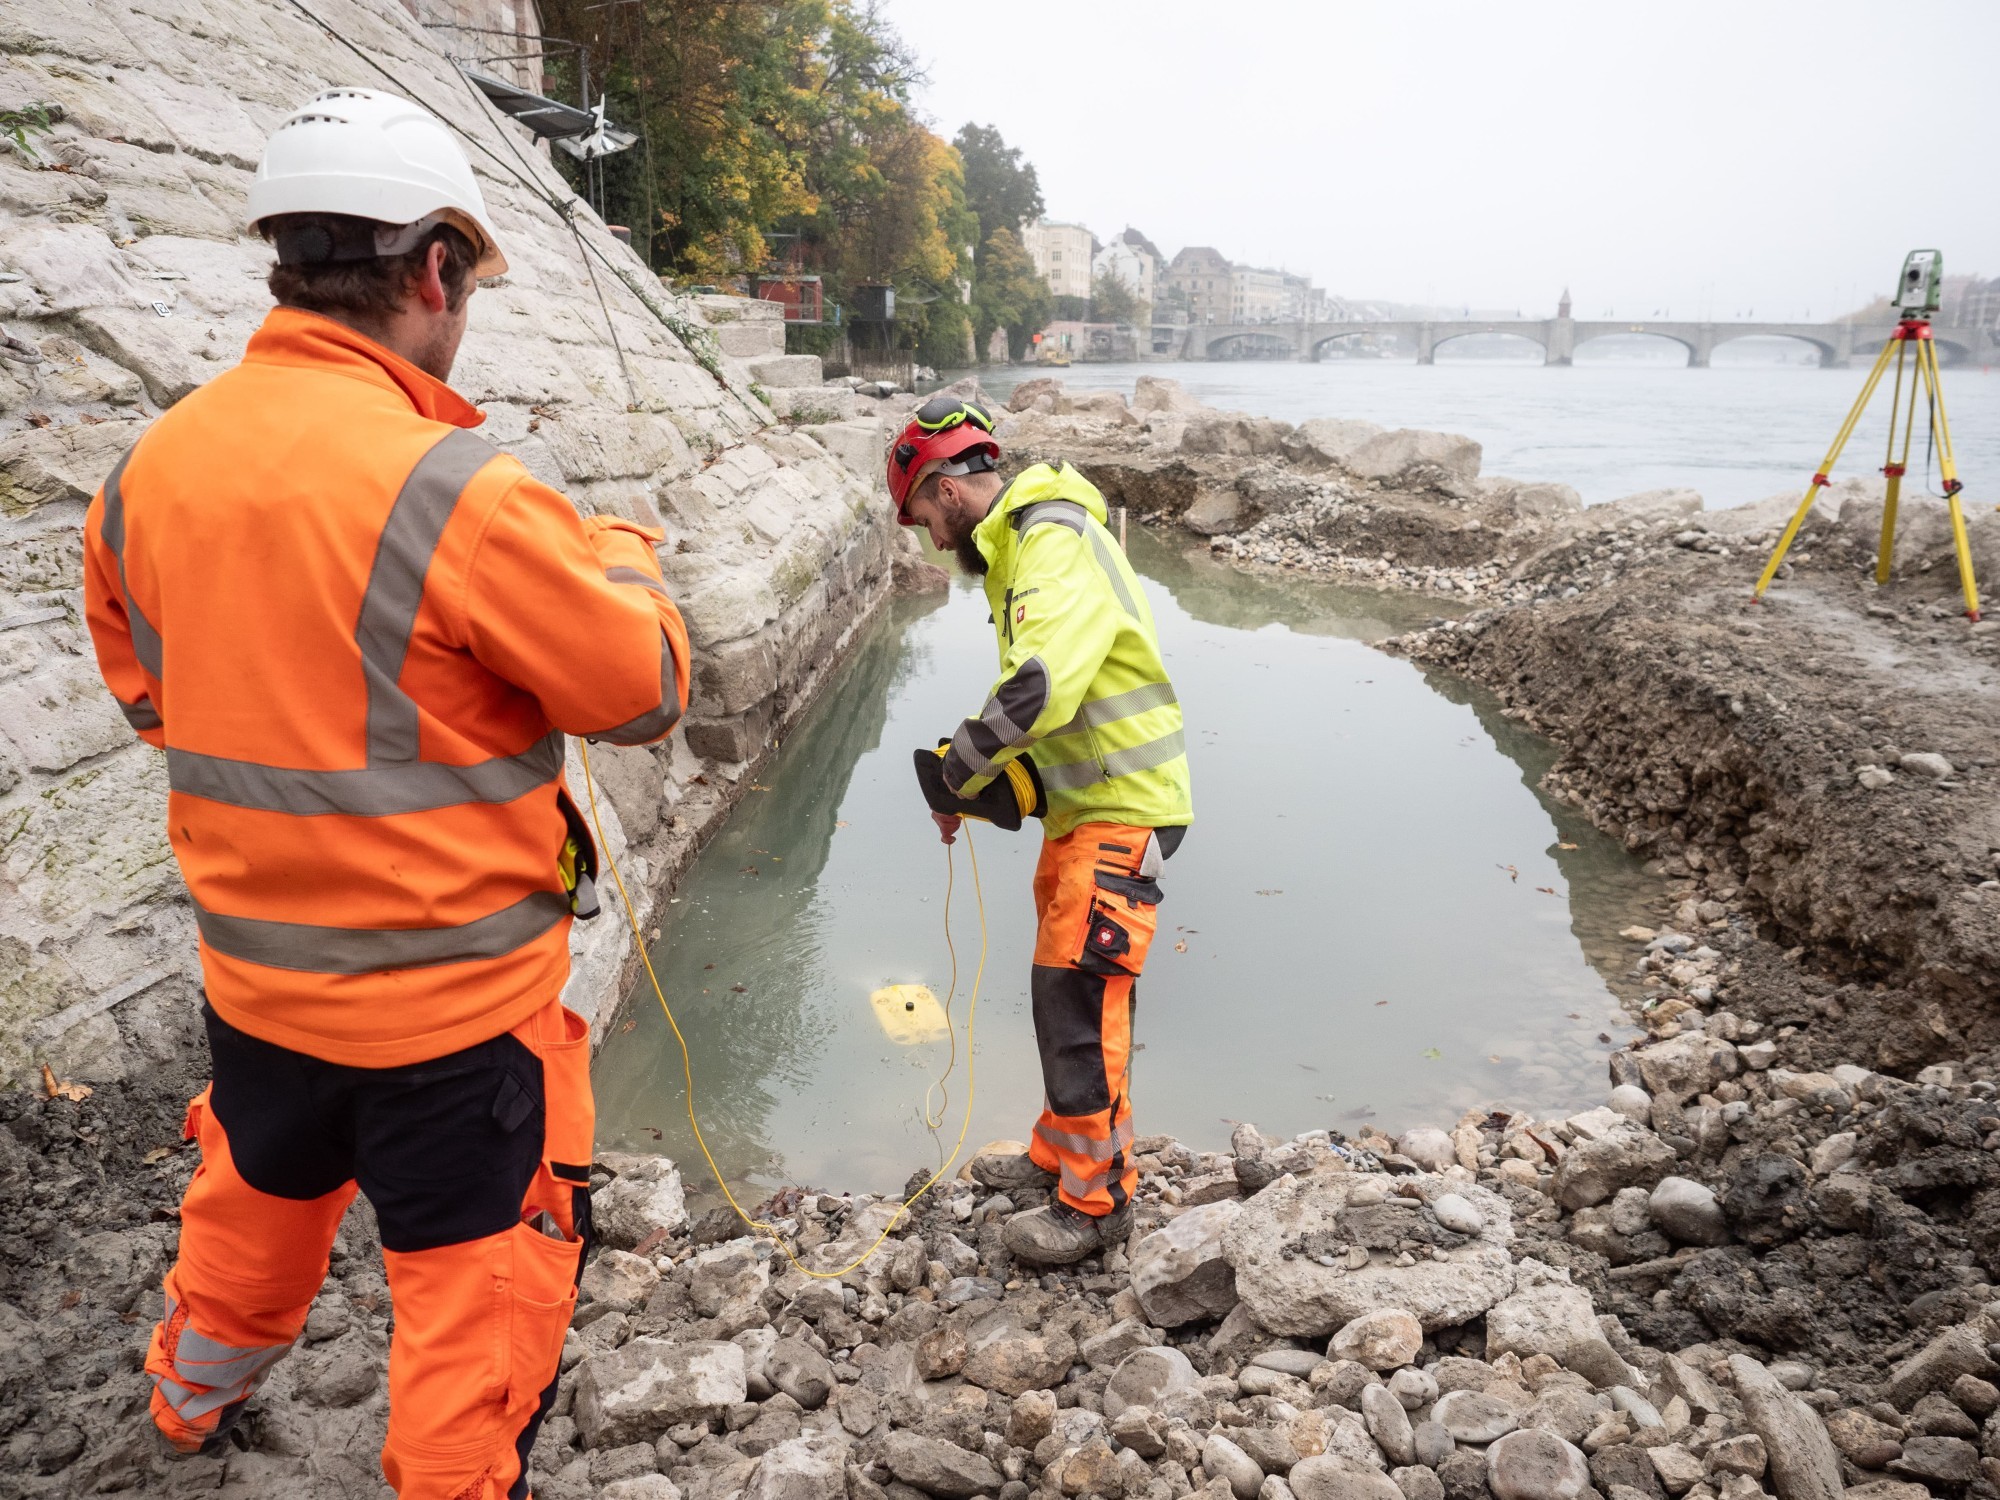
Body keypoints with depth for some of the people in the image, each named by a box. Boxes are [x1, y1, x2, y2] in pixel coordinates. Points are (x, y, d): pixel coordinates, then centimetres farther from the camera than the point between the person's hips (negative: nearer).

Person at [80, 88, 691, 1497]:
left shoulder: (153, 466, -4)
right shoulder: (452, 487, -25)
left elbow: (147, 691, 11)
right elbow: (645, 688, -15)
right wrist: (625, 560, 3)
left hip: (253, 971, 8)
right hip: (452, 997, -7)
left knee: (258, 1195, 33)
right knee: (475, 1275, 13)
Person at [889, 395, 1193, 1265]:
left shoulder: (1055, 541, -19)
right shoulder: (1019, 546, 14)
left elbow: (1045, 685, -33)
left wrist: (958, 772, -22)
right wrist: (982, 781, 3)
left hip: (1122, 810, -10)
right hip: (1082, 804, 10)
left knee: (1077, 1000, -5)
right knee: (1062, 990, 19)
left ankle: (1097, 1201, 9)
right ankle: (1061, 1154, 35)